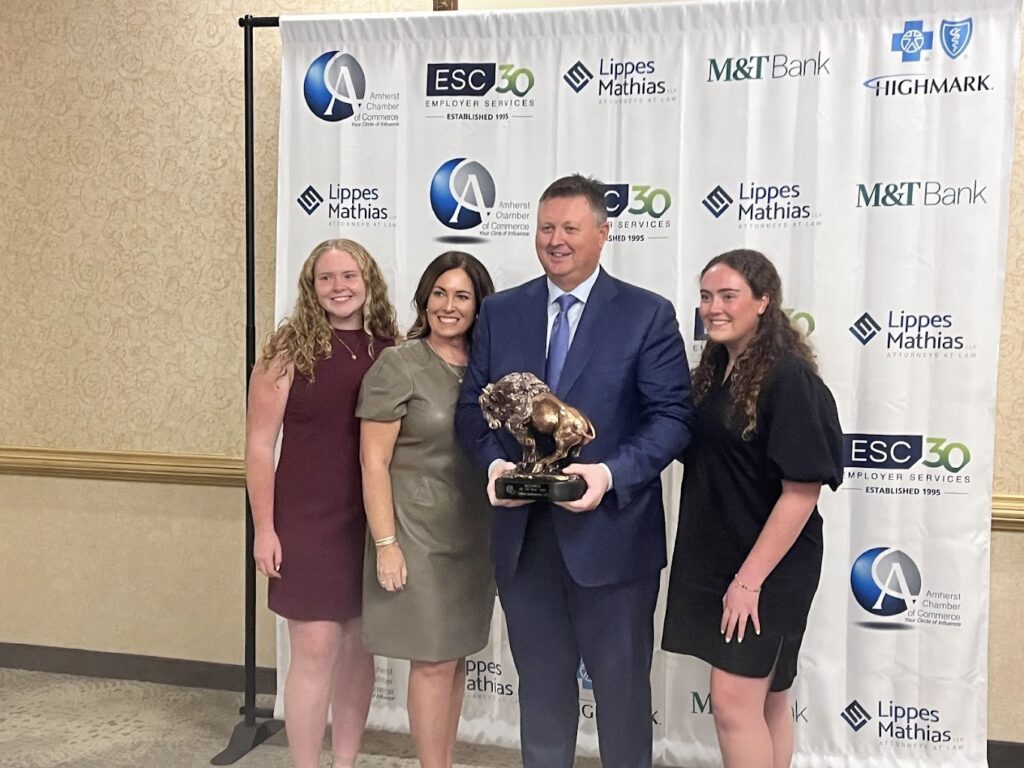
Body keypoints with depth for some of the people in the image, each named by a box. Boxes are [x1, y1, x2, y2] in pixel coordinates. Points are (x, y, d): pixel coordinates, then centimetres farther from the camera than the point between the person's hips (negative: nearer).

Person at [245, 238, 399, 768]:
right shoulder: (291, 350, -6)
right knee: (315, 649, -1)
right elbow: (259, 445, -6)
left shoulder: (391, 351, 3)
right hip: (307, 522, -3)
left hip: (374, 522, 4)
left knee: (359, 646, 13)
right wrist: (264, 528, -10)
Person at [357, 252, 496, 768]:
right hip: (418, 536, -5)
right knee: (433, 662, 1)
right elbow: (373, 463, -10)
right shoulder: (397, 367, -9)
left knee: (457, 655, 15)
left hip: (474, 536, 5)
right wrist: (386, 543, -14)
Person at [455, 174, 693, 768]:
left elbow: (672, 417, -9)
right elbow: (473, 405, 8)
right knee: (541, 683, 18)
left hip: (612, 534, -3)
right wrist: (495, 461, -12)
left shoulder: (648, 314, -4)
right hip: (524, 533, 3)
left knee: (622, 685, 12)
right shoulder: (501, 312, 7)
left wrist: (611, 473, -23)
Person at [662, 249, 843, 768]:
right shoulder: (714, 371, 8)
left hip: (767, 568, -7)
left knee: (733, 702, -3)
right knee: (766, 700, 18)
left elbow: (802, 489, -20)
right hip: (715, 560, 8)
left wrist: (750, 578, -20)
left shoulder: (788, 376, -16)